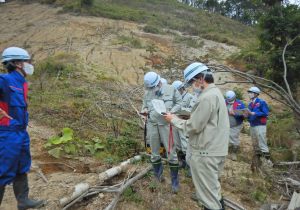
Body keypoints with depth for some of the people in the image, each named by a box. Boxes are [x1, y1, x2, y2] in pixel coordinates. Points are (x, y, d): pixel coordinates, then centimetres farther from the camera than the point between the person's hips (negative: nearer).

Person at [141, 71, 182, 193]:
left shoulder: (171, 89, -3)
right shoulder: (147, 93, 5)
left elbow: (179, 103, 1)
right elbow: (144, 106, 15)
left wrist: (171, 112, -16)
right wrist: (144, 110, -10)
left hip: (166, 124, -3)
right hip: (152, 124, 3)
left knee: (171, 152, -1)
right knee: (154, 152, 13)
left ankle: (175, 181, 12)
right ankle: (158, 174, 35)